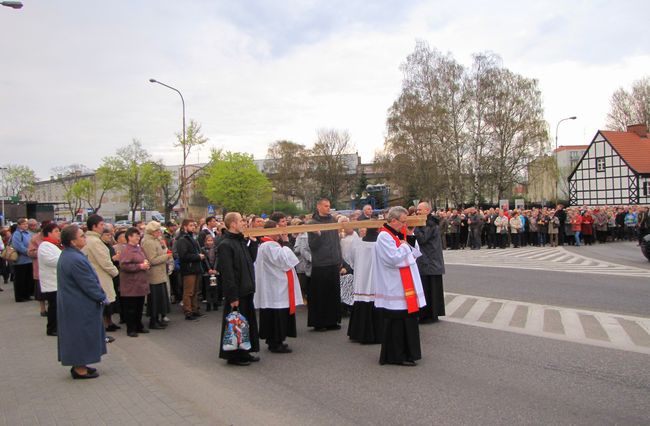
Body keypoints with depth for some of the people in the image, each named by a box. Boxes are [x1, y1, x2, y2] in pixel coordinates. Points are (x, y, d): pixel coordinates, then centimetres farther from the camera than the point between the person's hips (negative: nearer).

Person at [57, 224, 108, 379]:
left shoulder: (67, 255, 6)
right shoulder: (75, 259, -27)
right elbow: (89, 284, -23)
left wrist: (100, 295, 13)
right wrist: (103, 298, -9)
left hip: (71, 304, 10)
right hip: (81, 307, -10)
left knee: (77, 334, 18)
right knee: (82, 334, 2)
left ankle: (78, 365, 28)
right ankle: (80, 369, 13)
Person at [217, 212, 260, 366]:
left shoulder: (242, 241, 11)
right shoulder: (225, 245, -17)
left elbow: (252, 259, 17)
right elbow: (227, 273, -20)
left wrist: (253, 242, 7)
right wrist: (233, 297, -21)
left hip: (246, 290, 9)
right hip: (237, 293, -9)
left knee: (248, 322, 16)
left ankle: (244, 352, 29)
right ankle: (233, 355, 16)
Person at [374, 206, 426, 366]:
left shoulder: (398, 235, 14)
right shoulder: (384, 237, -14)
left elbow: (415, 254, 15)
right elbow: (395, 259, -24)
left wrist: (410, 238, 2)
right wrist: (404, 246, -9)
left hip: (404, 287, 10)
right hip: (394, 289, -9)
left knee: (406, 320, 14)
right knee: (397, 322, -3)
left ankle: (406, 352, 25)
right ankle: (396, 356, 8)